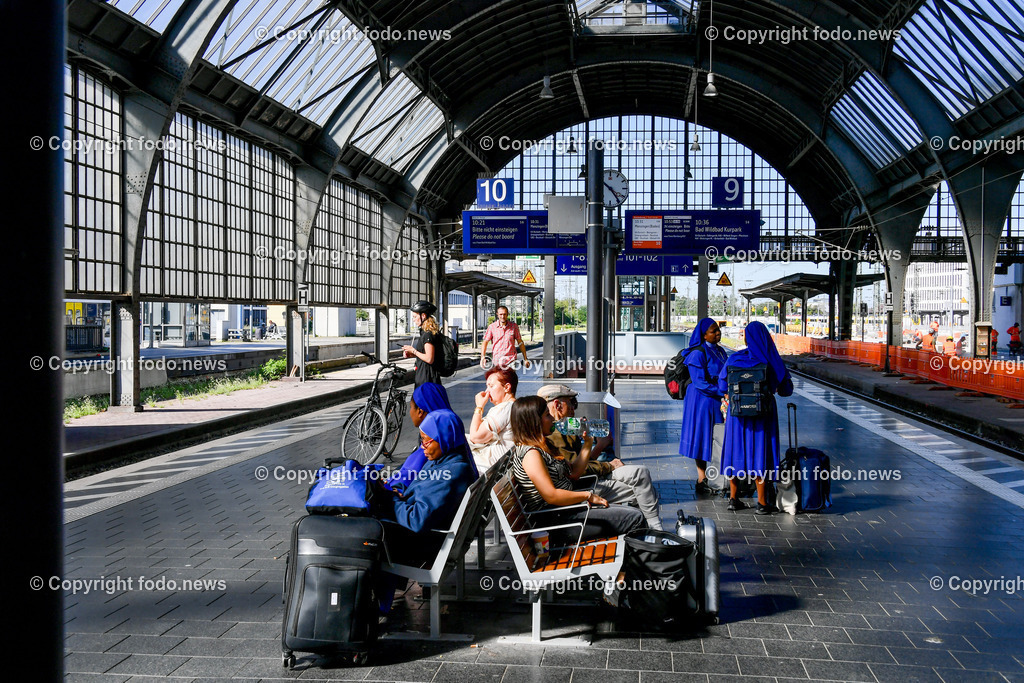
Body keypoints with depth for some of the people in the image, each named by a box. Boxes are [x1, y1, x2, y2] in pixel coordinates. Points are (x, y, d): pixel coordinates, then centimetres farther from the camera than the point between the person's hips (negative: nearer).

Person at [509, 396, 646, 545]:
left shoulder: (543, 447, 14)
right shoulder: (530, 453, -18)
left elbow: (573, 473, 18)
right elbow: (551, 496, -24)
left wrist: (588, 443, 10)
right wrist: (588, 496, -14)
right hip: (558, 520, -10)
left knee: (634, 514, 4)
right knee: (634, 518, -11)